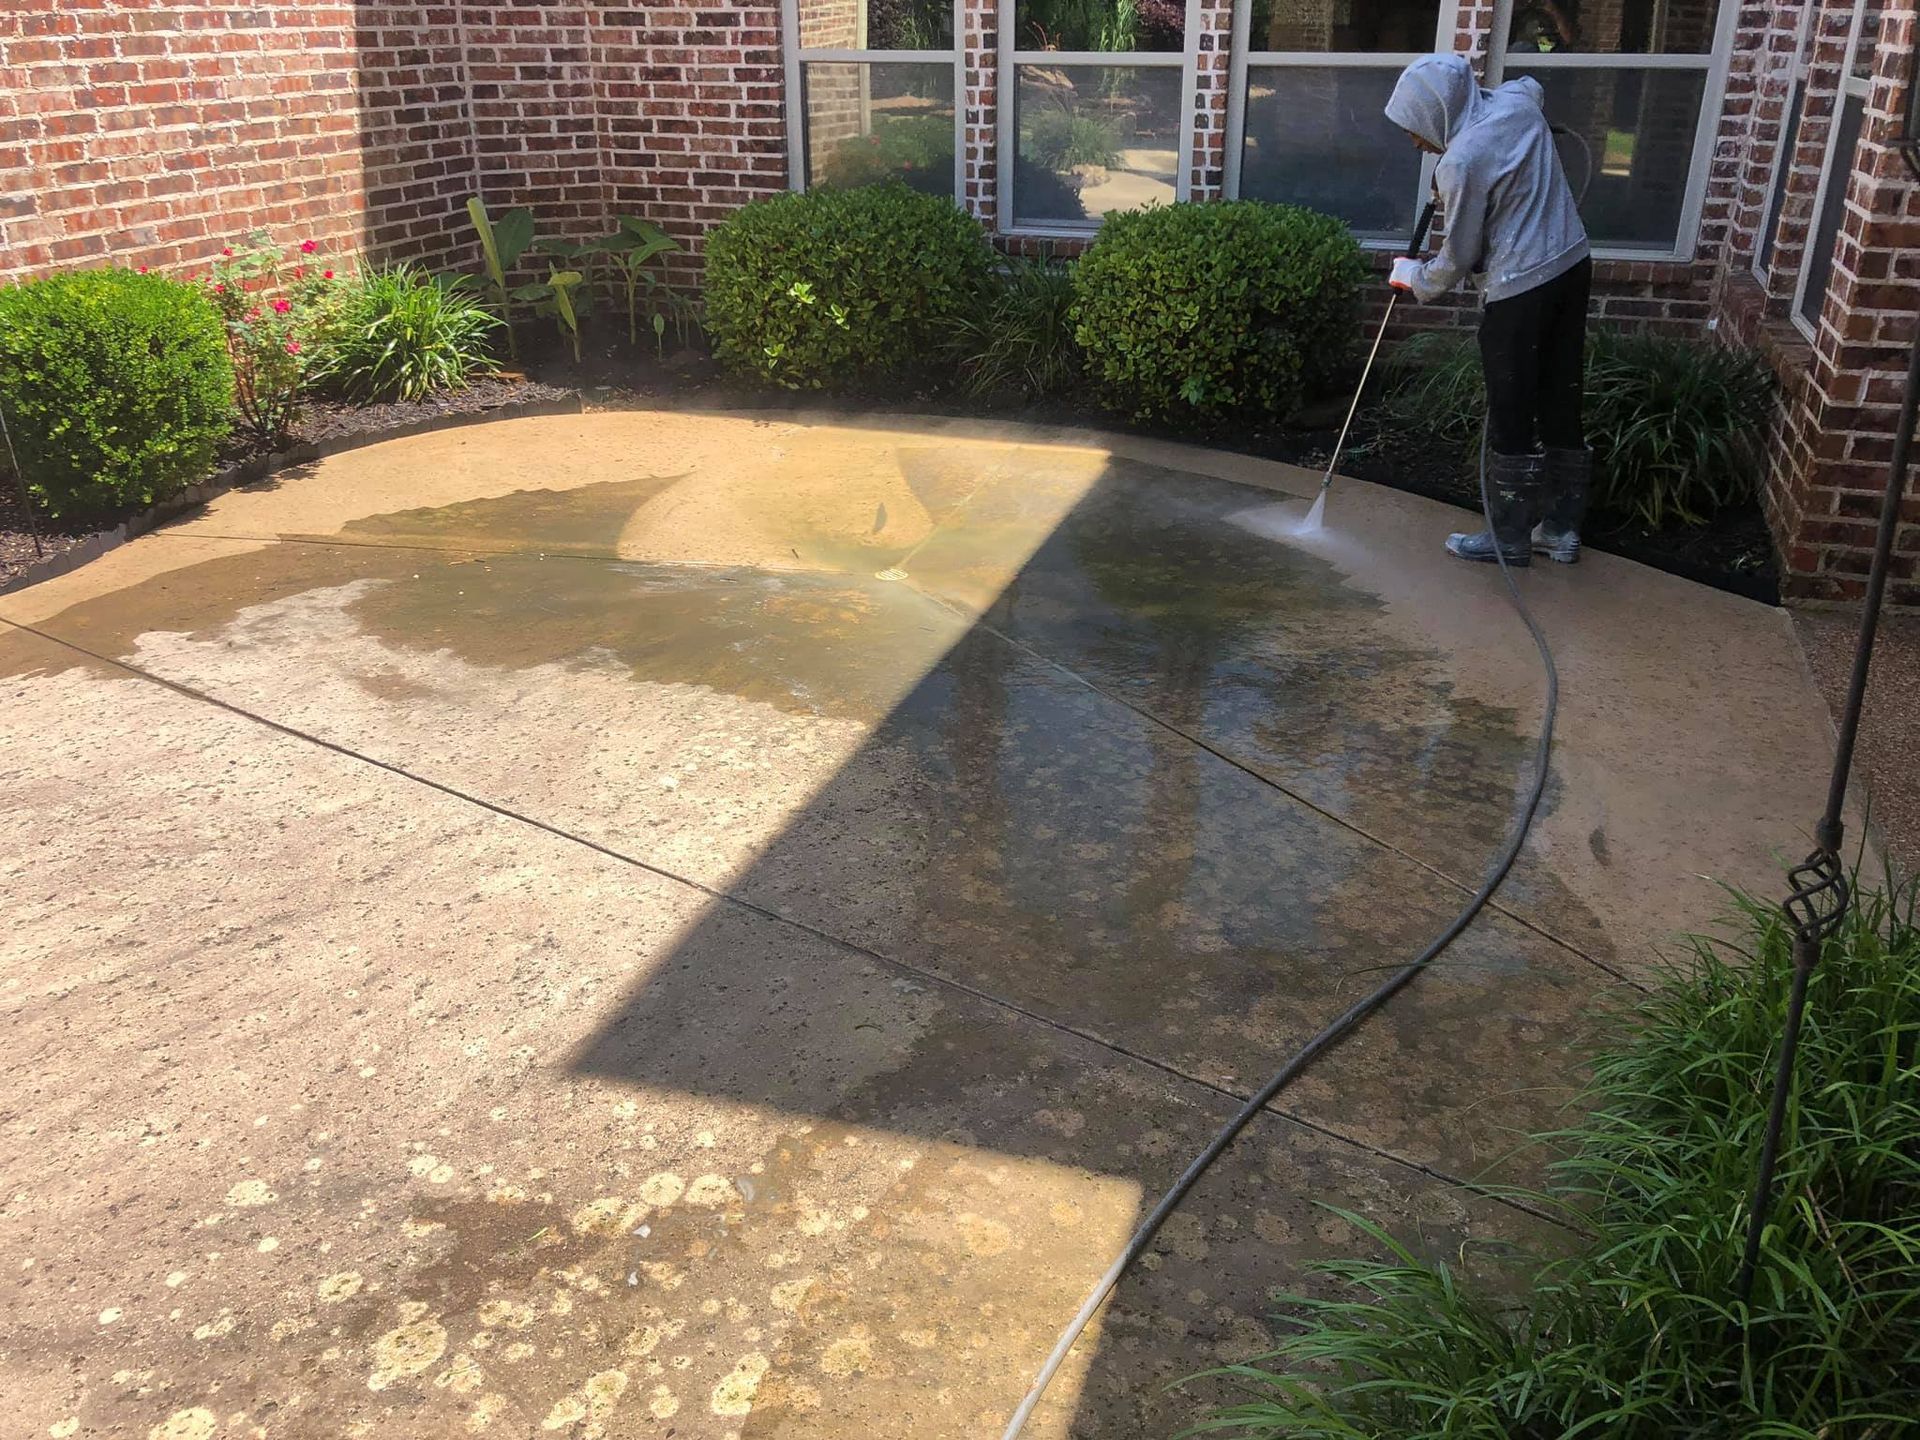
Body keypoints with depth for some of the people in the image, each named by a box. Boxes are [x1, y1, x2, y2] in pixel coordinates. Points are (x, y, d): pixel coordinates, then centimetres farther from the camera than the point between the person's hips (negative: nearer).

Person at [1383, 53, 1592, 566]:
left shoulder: (1460, 163, -20)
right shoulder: (1518, 100, 3)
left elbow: (1459, 257, -11)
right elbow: (1534, 86, 31)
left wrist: (1413, 277, 7)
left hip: (1519, 289, -8)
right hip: (1571, 265, 8)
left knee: (1510, 419, 4)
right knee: (1561, 405, 14)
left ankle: (1508, 537, 13)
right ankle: (1562, 527, 22)